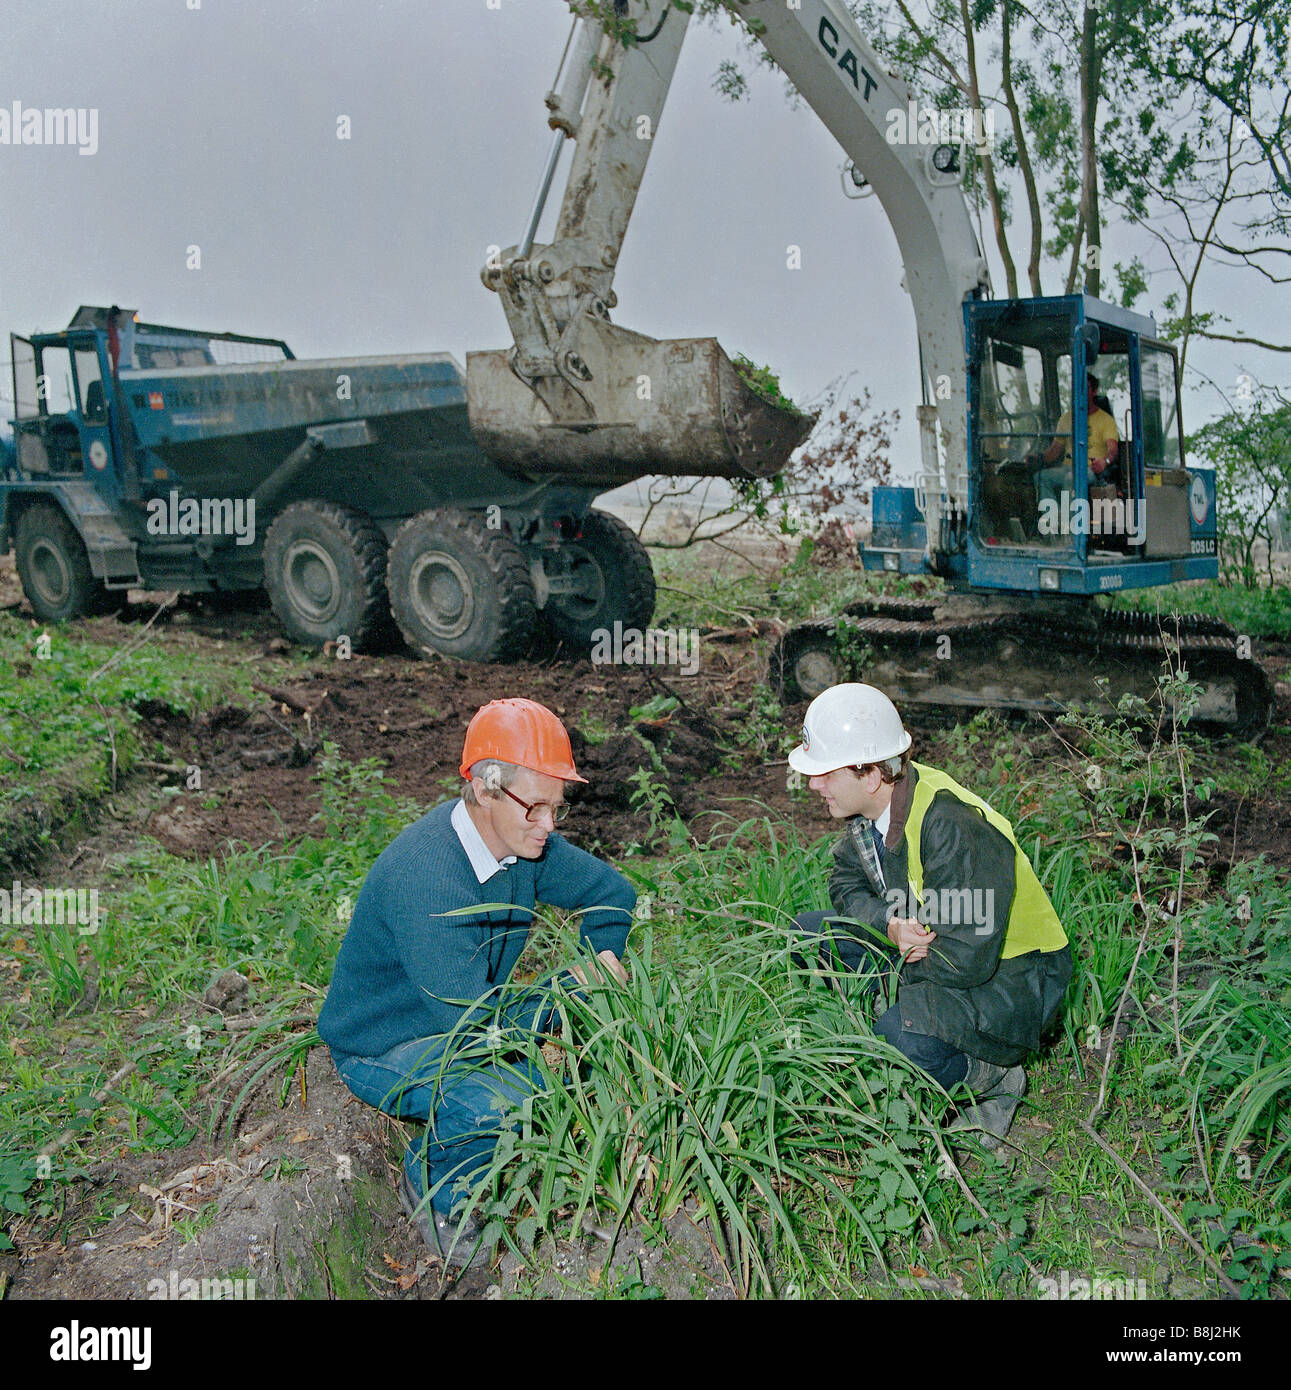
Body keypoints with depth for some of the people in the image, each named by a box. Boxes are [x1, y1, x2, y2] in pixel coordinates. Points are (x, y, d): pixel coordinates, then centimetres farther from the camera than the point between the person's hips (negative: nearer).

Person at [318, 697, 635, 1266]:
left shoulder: (524, 841, -10)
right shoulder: (424, 877, -36)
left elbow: (613, 892, 7)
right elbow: (475, 1023, -35)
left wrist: (604, 956, -12)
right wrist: (573, 991, -23)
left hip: (461, 1019, 8)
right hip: (382, 1048, -8)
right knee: (497, 1098, -33)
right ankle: (432, 1186, 0)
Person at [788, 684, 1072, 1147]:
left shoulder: (951, 827, -33)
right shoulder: (873, 805, -8)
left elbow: (966, 959, -33)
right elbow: (846, 885, 2)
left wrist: (902, 957, -15)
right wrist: (892, 926, -19)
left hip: (1010, 978, -8)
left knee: (901, 1039, -34)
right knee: (806, 933, -1)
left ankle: (992, 1077, -2)